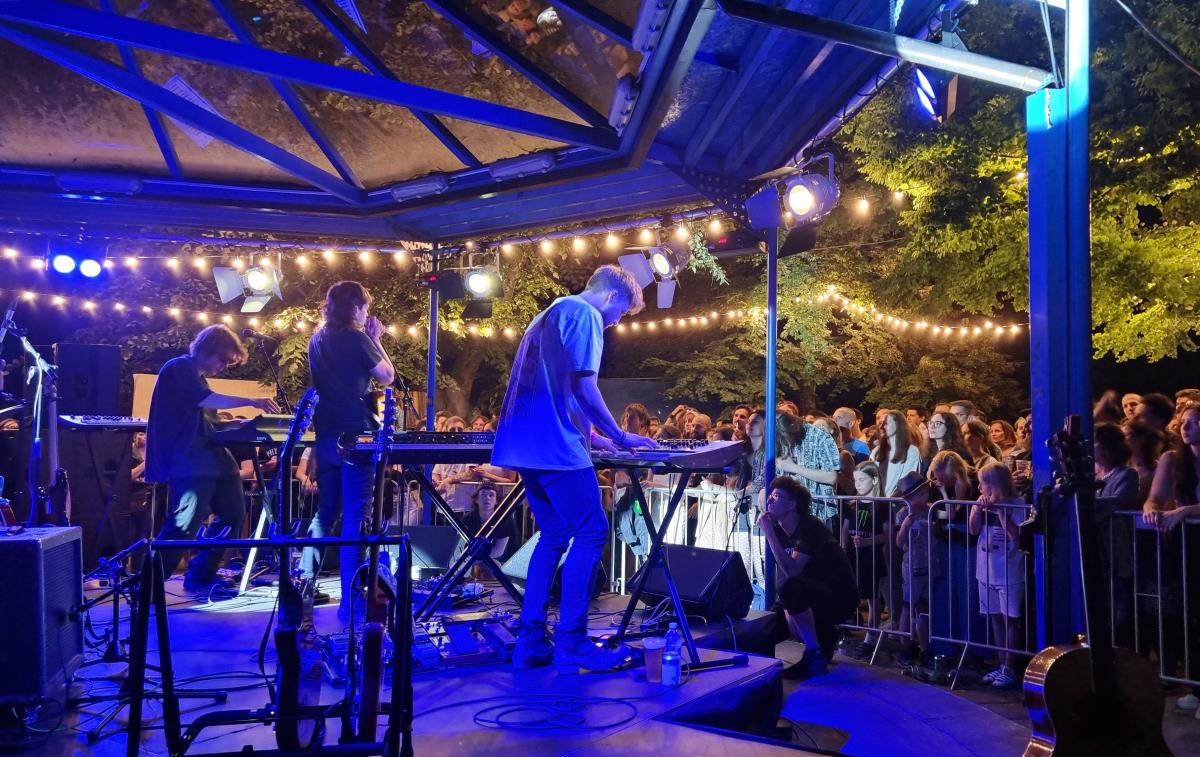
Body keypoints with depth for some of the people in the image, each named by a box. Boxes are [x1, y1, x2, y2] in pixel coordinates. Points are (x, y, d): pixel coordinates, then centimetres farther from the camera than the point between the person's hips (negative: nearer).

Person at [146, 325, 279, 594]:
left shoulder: (197, 378, 26)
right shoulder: (178, 368, -4)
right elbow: (206, 400, -22)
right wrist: (251, 401, -25)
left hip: (208, 458, 10)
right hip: (188, 462, -10)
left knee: (233, 514, 9)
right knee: (186, 522, -21)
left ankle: (200, 576, 18)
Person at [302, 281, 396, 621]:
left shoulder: (317, 341, 11)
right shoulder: (357, 339, -11)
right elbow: (387, 376, -4)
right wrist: (376, 340, 5)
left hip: (325, 435, 7)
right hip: (356, 435, -7)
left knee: (325, 510, 19)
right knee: (355, 516, -4)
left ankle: (305, 581, 18)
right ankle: (348, 600, -3)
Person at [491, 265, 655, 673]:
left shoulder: (549, 314, 25)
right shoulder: (585, 314, -6)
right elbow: (582, 388, -14)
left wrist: (590, 436, 28)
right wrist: (620, 437, -3)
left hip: (525, 443, 10)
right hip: (555, 445, -10)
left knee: (554, 536, 13)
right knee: (590, 533, -5)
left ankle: (530, 641, 12)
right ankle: (571, 642, -4)